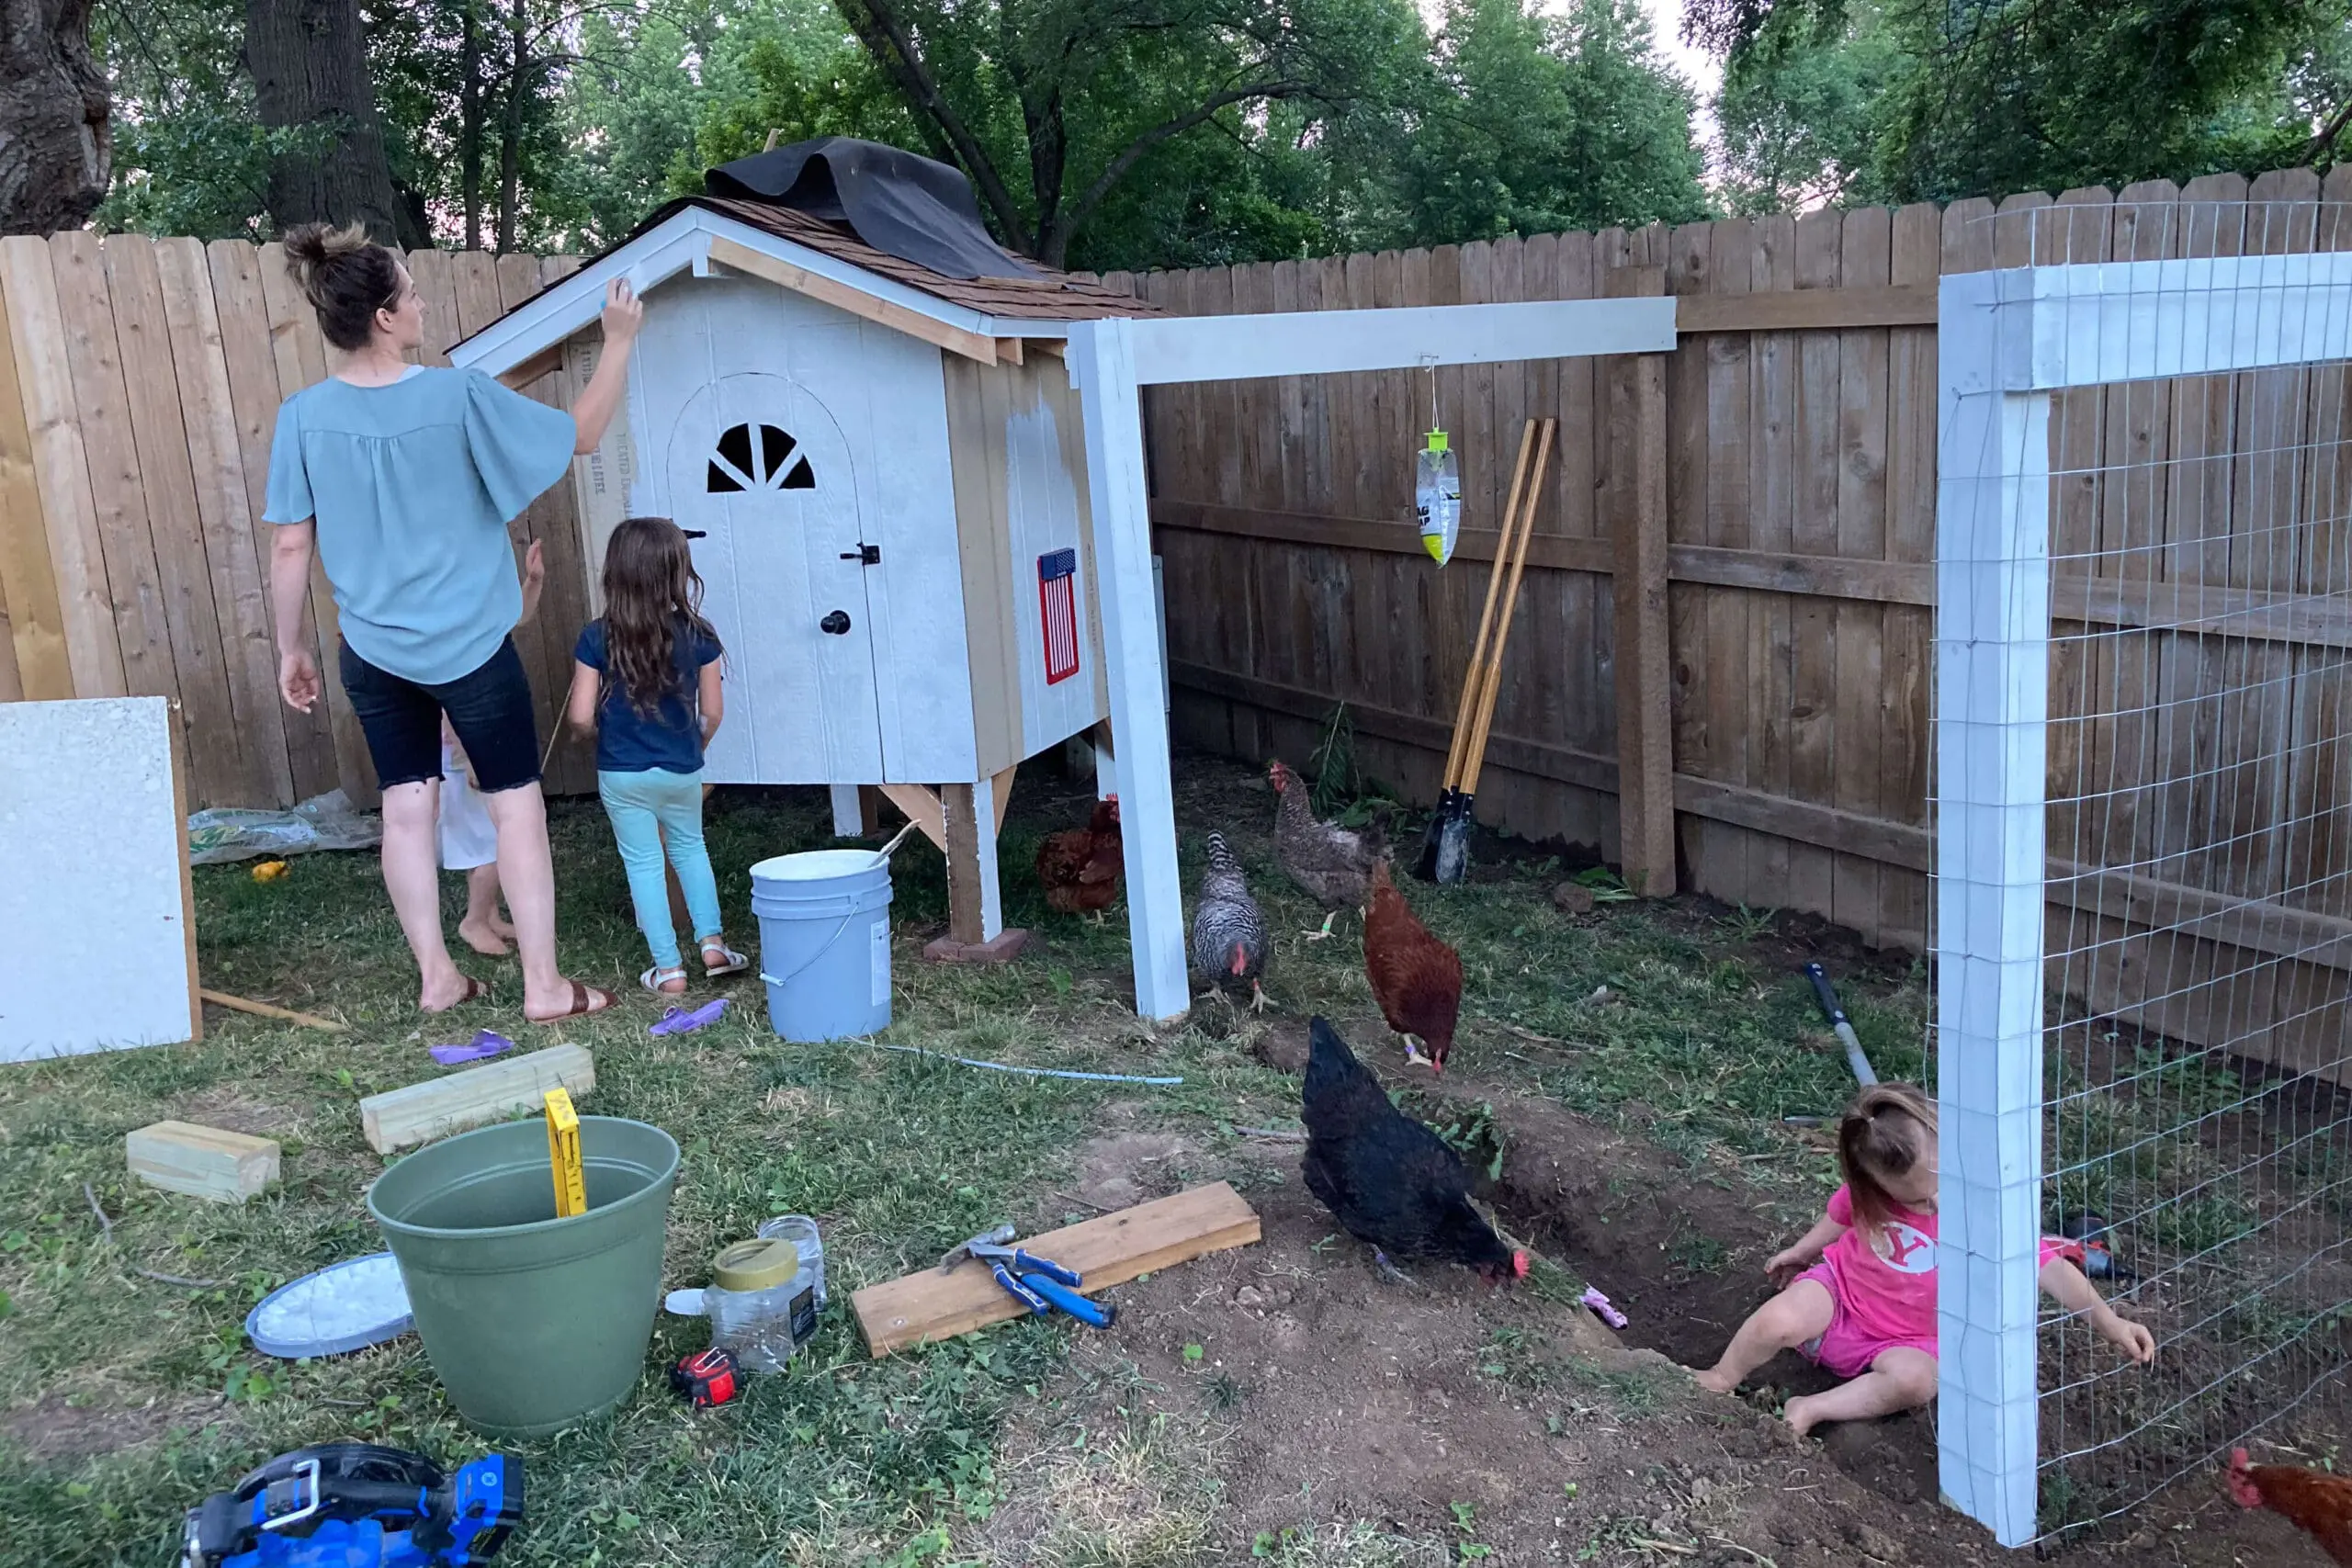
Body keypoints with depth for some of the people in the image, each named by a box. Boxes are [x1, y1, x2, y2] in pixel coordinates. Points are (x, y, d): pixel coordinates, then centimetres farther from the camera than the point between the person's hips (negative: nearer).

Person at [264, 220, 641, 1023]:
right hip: (469, 647, -4)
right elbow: (581, 435, -5)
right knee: (516, 804, 6)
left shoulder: (303, 417, -7)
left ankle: (436, 976, 20)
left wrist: (290, 647, 9)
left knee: (408, 806, 12)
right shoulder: (459, 396, -17)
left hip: (373, 651, 4)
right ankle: (544, 985, 9)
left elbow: (291, 548, -3)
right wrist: (619, 342, 4)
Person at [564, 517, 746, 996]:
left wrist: (608, 729, 10)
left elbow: (580, 716, -12)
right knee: (690, 847, 24)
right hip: (683, 771, 2)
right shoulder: (697, 634, -10)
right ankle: (712, 942, 20)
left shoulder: (597, 638, -13)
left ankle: (668, 968, 12)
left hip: (622, 774, -1)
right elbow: (713, 711, -4)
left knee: (643, 863, 10)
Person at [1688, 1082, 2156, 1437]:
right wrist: (1801, 1252, 25)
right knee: (1779, 1321, -32)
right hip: (1841, 1286, 1)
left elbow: (2049, 1266, -21)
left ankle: (1811, 1410, -25)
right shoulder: (1868, 1192, -13)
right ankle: (1718, 1383, -4)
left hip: (1906, 1338, -1)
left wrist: (2108, 1322, -29)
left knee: (1915, 1379, -38)